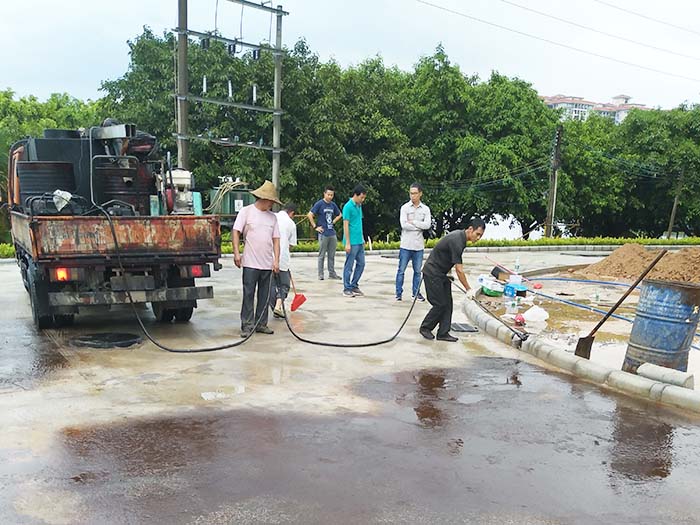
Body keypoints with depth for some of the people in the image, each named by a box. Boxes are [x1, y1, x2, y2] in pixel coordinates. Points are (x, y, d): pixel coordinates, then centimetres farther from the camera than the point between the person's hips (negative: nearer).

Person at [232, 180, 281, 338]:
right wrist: (236, 253, -12)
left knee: (265, 295, 9)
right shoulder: (246, 211, 0)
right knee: (248, 295, -3)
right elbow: (236, 232, -3)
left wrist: (276, 260, 3)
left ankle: (261, 324, 17)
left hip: (268, 264, 5)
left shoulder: (272, 217, 12)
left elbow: (276, 239, 11)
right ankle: (247, 325, 3)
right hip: (250, 263, -5)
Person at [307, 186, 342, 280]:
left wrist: (333, 222, 11)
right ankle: (320, 274, 8)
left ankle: (332, 273, 19)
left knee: (332, 255, 11)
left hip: (332, 233, 5)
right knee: (322, 255, 1)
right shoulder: (319, 204, -7)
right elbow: (309, 215, -10)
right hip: (323, 234, -5)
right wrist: (315, 227, -10)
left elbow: (339, 215, 26)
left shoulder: (333, 205, 10)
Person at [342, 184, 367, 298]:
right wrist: (347, 243, -17)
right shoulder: (348, 207, -13)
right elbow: (346, 225, -15)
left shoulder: (359, 206, 12)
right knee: (349, 266, 0)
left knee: (361, 264, 11)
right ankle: (347, 289, 9)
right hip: (352, 242, -8)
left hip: (359, 241, 8)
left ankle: (354, 286, 21)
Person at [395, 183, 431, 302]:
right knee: (401, 270, 2)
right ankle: (398, 293, 9)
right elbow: (404, 224, -13)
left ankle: (416, 292, 20)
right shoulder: (405, 207, -1)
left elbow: (427, 225, -7)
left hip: (418, 245, 2)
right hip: (405, 244, -2)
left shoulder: (425, 209, 6)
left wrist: (413, 222, -10)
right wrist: (420, 226, -7)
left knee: (418, 271, 9)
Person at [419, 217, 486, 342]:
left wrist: (448, 273, 20)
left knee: (447, 303, 5)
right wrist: (468, 289, -20)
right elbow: (459, 270, -26)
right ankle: (425, 327, 12)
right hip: (432, 273, -10)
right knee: (440, 304, -6)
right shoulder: (456, 241, -26)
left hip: (441, 273, 10)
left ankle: (443, 333, 8)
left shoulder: (460, 236, 3)